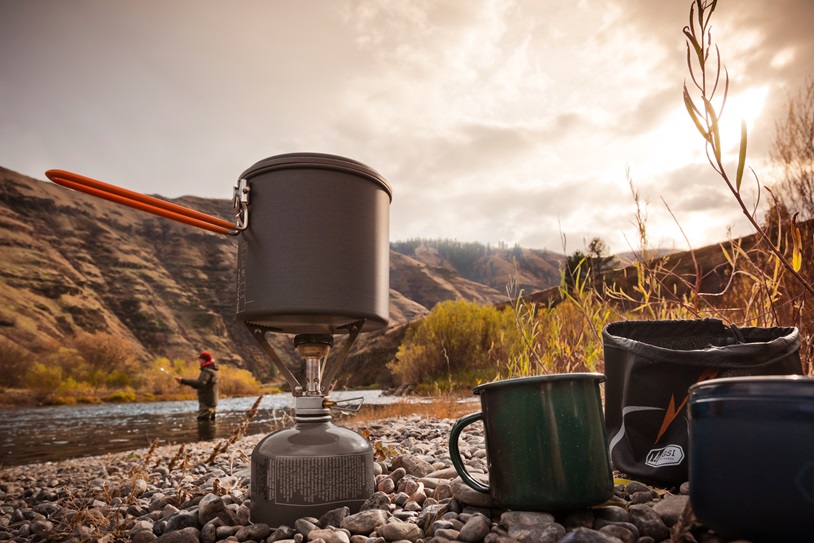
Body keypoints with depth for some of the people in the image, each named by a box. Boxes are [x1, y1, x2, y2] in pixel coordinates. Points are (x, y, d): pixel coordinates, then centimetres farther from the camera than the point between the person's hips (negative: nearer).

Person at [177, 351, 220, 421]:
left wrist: (183, 381, -37)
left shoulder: (207, 371, -16)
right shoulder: (213, 371, 17)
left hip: (206, 402, -11)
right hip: (211, 402, 11)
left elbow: (201, 383, -33)